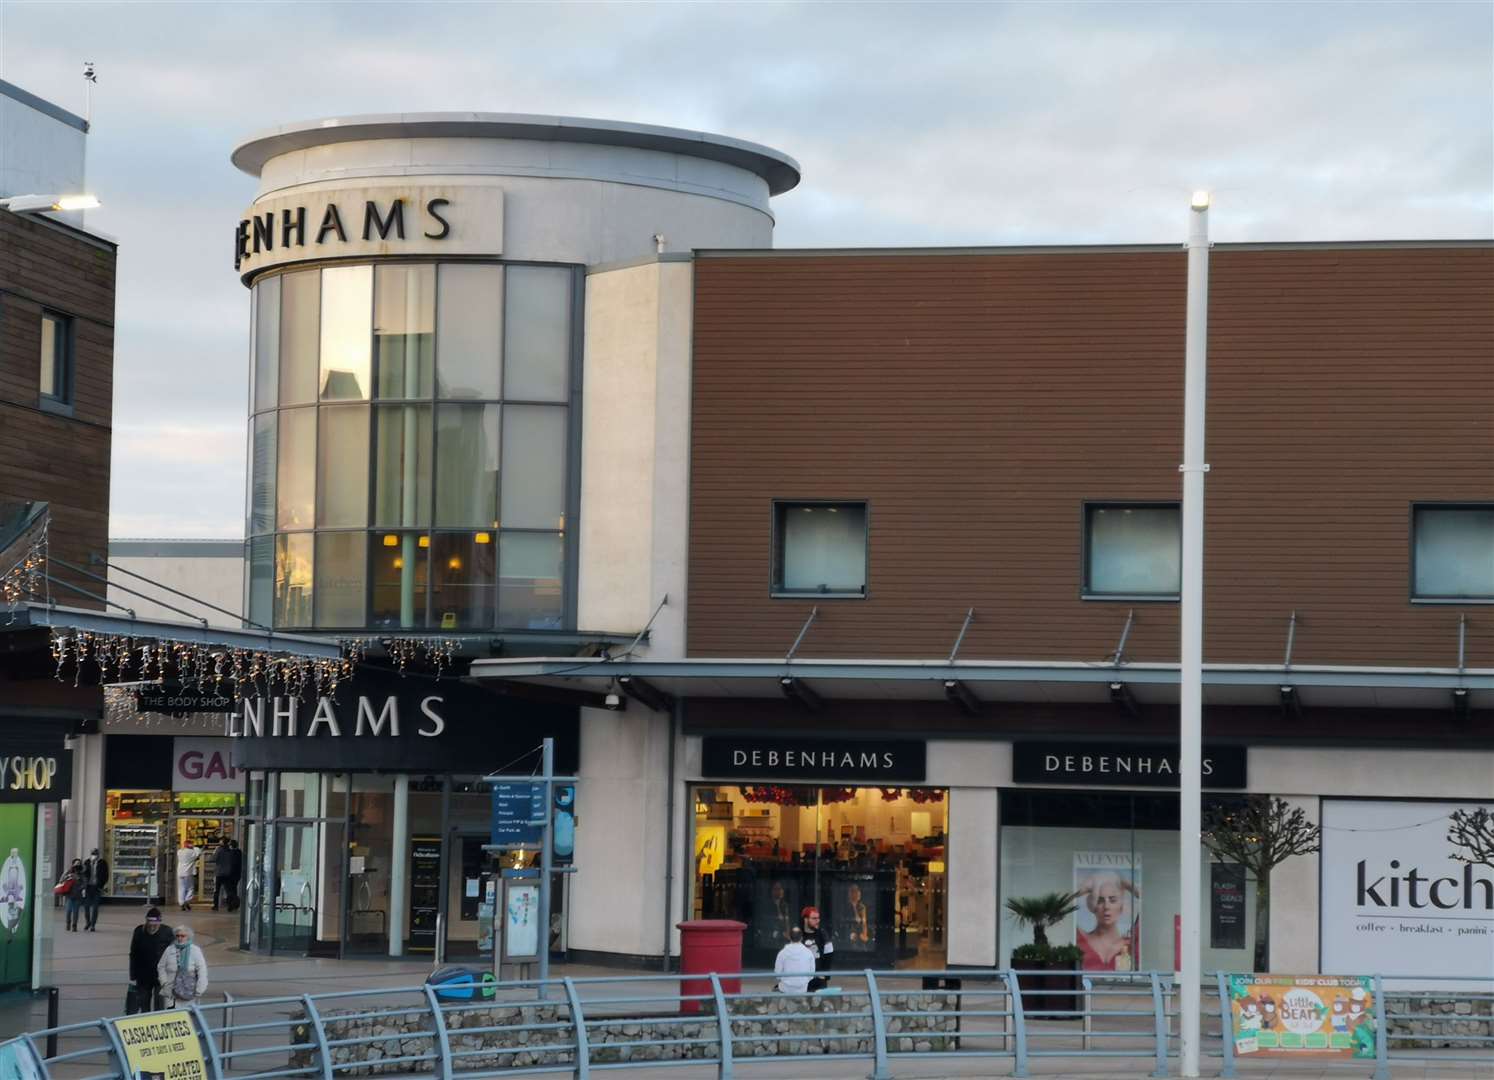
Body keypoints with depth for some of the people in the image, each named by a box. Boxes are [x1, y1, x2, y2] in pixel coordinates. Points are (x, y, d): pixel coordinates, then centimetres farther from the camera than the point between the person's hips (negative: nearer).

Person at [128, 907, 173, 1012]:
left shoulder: (167, 932, -10)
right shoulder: (139, 932, -4)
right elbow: (133, 956, 4)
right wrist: (133, 977, 4)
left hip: (161, 976, -3)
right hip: (143, 977, 3)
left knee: (160, 1007, -3)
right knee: (144, 1007, 12)